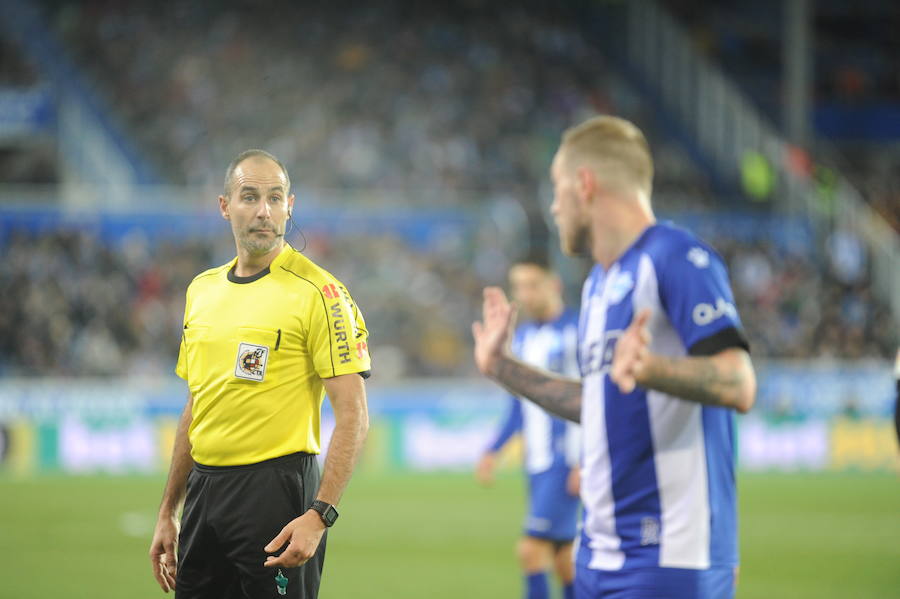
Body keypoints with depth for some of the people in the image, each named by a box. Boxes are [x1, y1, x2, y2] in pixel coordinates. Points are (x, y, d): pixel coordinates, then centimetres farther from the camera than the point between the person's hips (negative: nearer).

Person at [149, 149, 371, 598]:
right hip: (204, 489, 6)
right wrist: (168, 512, 17)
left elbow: (353, 415, -13)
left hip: (275, 489, -6)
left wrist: (320, 515, -22)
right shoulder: (202, 290, 12)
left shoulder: (318, 292, -9)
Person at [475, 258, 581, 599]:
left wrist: (584, 464, -18)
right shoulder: (522, 337, 14)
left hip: (567, 463, -8)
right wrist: (492, 452, 12)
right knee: (562, 556, 11)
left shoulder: (576, 330, -10)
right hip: (537, 464, 8)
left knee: (531, 548, -15)